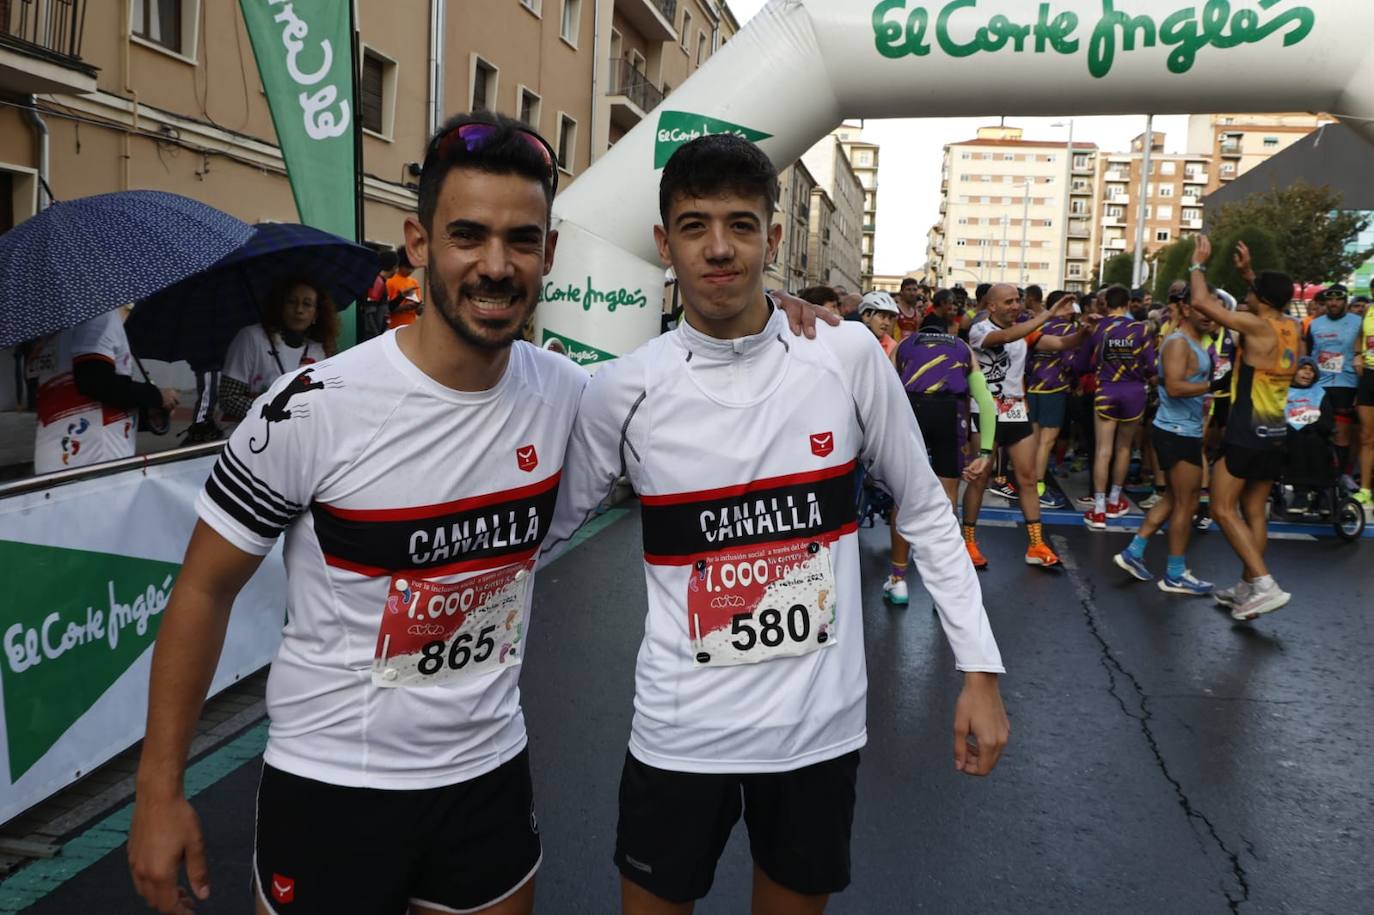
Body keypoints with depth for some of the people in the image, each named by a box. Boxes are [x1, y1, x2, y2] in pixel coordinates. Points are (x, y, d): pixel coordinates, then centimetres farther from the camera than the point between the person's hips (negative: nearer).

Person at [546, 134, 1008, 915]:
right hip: (680, 732, -1)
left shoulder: (849, 357, -7)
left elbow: (925, 512, 3)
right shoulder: (624, 390, -9)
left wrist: (981, 670, 0)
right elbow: (542, 528, 3)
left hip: (821, 725, 1)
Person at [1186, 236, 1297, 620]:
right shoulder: (1291, 327, 7)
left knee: (1224, 509, -3)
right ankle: (1247, 588, 18)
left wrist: (1199, 264, -3)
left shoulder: (1256, 326, -16)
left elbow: (1201, 302, -17)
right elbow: (1269, 301, 31)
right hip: (1275, 432, 8)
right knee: (1254, 511, 13)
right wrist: (1248, 272, 24)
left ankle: (1266, 585, -12)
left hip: (1246, 431, -8)